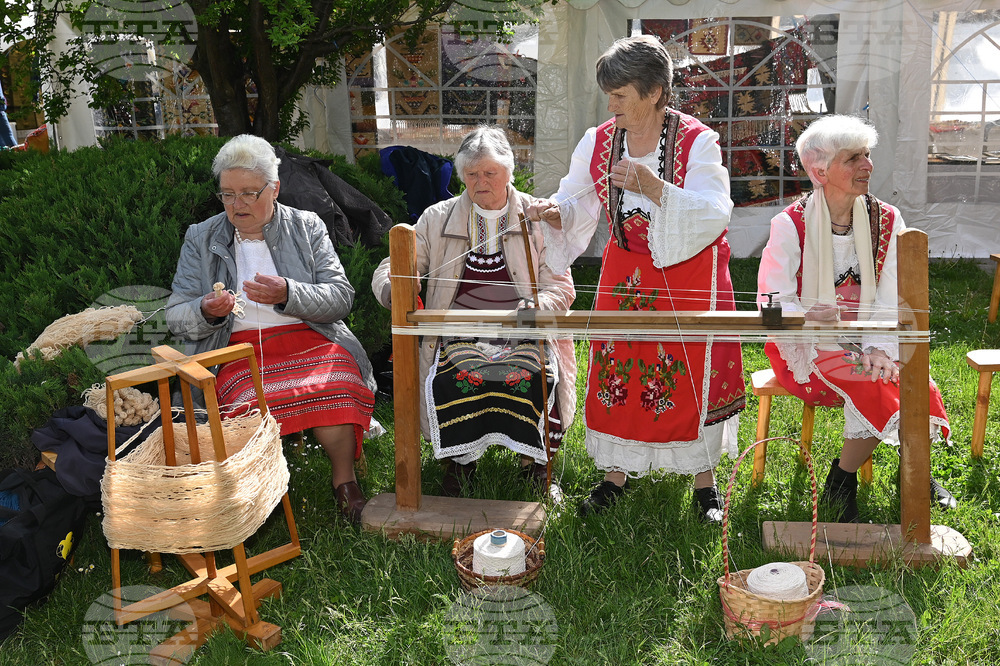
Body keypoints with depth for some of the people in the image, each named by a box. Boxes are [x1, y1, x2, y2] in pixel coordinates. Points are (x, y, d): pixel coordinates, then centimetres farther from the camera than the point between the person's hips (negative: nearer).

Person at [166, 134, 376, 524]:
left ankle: (344, 482, -13)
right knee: (254, 402, -34)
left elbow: (341, 298, 1)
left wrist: (287, 294, -17)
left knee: (334, 387, -33)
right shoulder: (200, 239, 12)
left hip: (311, 341, 0)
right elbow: (176, 319, 9)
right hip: (239, 350, 1)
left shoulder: (307, 227, 11)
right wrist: (207, 312, -16)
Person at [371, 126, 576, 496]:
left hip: (524, 334, -1)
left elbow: (560, 288, 4)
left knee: (530, 380, -31)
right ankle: (460, 459, -3)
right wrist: (393, 291, -17)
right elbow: (391, 268, 8)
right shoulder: (438, 218, 12)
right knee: (453, 382, -31)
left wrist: (534, 308, -19)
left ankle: (533, 461, -3)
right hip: (460, 332, 1)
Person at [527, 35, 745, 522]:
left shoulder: (697, 142, -12)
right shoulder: (598, 142, 0)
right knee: (616, 369, 5)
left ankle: (704, 480, 18)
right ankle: (616, 473, 21)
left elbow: (714, 213, -21)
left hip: (688, 278, -3)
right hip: (624, 276, 4)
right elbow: (576, 203, 7)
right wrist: (555, 213, -17)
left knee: (691, 375, 1)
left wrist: (654, 187, -34)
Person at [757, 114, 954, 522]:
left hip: (865, 340, 4)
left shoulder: (887, 221, 4)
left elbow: (891, 297, -4)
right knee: (869, 389, -29)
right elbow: (773, 302, -12)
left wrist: (880, 349, -22)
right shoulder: (790, 225, -8)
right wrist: (809, 317, -34)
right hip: (806, 349, -4)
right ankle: (839, 485, -7)